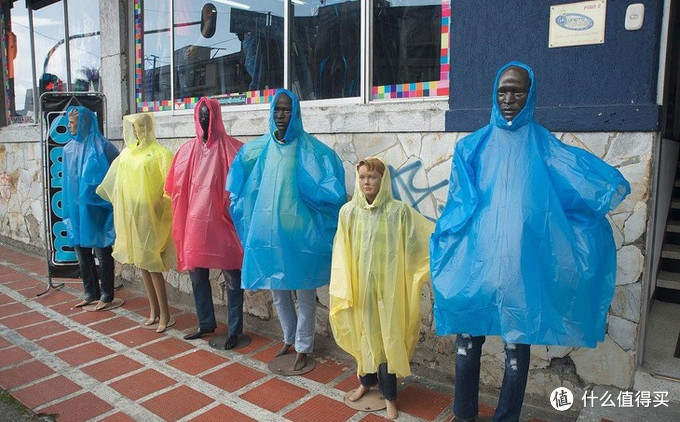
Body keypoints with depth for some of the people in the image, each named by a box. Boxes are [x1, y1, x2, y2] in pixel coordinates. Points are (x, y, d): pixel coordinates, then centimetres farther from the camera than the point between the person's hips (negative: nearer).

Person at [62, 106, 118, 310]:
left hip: (97, 207, -6)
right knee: (81, 250, 12)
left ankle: (106, 296, 14)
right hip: (76, 207, 7)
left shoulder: (101, 146, -9)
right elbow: (68, 180, 16)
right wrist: (68, 208, 14)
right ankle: (90, 293, 25)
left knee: (102, 251, 2)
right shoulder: (69, 149, 9)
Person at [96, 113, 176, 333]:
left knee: (152, 264, -3)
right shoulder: (126, 153, 9)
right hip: (131, 216, 7)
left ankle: (165, 314, 9)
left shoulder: (159, 153, -12)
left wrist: (167, 209, -23)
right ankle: (154, 311, 23)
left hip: (149, 216, -7)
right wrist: (99, 193, 31)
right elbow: (113, 181, 23)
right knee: (142, 263, 11)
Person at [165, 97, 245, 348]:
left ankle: (234, 330, 14)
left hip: (223, 222, -5)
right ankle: (206, 323, 30)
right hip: (195, 222, 5)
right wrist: (181, 220, 10)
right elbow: (175, 188, 15)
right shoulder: (187, 150, 9)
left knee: (232, 278, 1)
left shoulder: (232, 149, -4)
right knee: (197, 275, 13)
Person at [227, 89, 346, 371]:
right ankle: (289, 339, 39)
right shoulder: (257, 149, 6)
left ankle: (303, 348, 26)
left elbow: (331, 188, -10)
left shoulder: (311, 150, -7)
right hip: (268, 230, 5)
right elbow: (238, 186, 16)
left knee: (304, 293, 7)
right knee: (277, 290, 18)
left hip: (299, 231, -4)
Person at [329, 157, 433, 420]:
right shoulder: (348, 211, -2)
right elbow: (341, 253, 0)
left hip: (387, 286, -2)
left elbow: (429, 238, -4)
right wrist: (342, 287, -3)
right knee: (364, 334, 17)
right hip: (360, 285, 3)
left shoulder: (398, 211, -9)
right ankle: (367, 381, 40)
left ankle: (389, 394, 23)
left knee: (388, 337, 5)